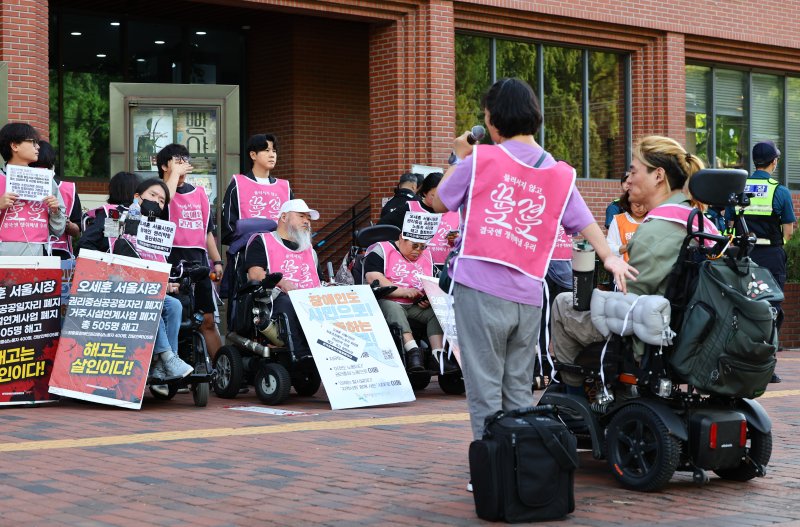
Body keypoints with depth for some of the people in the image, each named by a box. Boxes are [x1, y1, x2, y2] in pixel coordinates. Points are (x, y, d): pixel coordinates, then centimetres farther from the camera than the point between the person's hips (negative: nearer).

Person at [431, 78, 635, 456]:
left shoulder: (480, 160, -1)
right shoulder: (560, 174, 9)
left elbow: (439, 203, 11)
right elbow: (585, 223, 10)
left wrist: (461, 158, 20)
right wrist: (610, 259, 16)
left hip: (480, 289, -4)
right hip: (528, 297, 4)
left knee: (485, 388, 1)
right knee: (519, 391, 13)